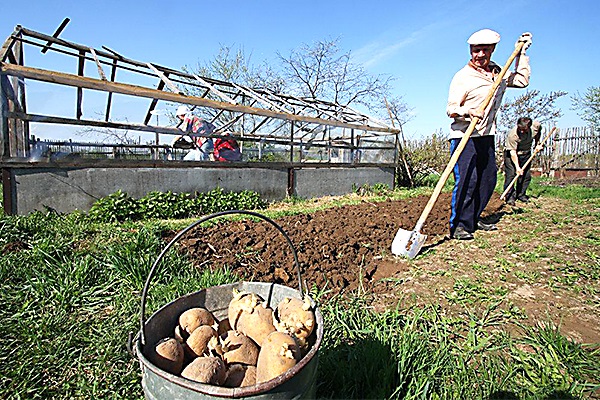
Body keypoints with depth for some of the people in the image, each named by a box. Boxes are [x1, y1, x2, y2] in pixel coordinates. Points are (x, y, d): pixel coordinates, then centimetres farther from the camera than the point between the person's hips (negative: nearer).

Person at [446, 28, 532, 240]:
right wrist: (468, 112, -30)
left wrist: (521, 52, 23)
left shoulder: (498, 73, 15)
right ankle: (459, 225, -8)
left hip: (486, 136, 8)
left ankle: (473, 219, 22)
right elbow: (451, 109, -11)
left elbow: (522, 80, 24)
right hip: (464, 135, -8)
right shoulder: (463, 76, -7)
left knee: (488, 178, 10)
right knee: (466, 179, -15)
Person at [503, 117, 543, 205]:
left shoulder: (536, 126, -17)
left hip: (526, 153, 5)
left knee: (526, 175, 5)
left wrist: (537, 144, 4)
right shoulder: (512, 135, -32)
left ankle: (521, 195, 19)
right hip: (511, 154, -5)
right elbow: (513, 152, -28)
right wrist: (517, 167, -31)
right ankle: (510, 197, -3)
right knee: (510, 174, -12)